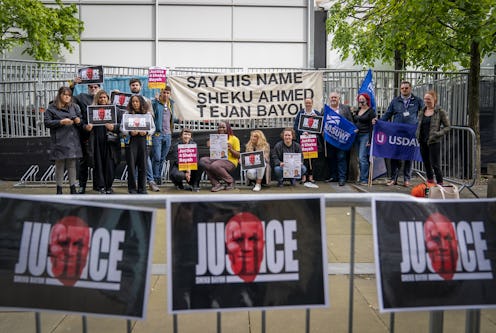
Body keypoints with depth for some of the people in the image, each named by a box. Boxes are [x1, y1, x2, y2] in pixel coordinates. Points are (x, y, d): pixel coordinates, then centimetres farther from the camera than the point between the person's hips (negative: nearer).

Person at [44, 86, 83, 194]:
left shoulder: (75, 107, 14)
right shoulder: (52, 108, 4)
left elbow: (81, 121, 17)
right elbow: (47, 123, -3)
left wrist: (79, 121, -7)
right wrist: (61, 122, -14)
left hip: (72, 141, 2)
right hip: (59, 141, -2)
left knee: (72, 164, 4)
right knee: (59, 165, 2)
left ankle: (73, 188, 10)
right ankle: (59, 188, 11)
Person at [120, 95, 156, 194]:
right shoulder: (127, 113, 4)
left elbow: (153, 128, 9)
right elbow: (122, 127, 3)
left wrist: (146, 132, -9)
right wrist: (130, 132, -14)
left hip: (142, 140, 1)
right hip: (131, 141, -1)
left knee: (142, 165, 3)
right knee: (131, 165, -1)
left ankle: (142, 188, 12)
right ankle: (132, 188, 8)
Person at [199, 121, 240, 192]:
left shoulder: (234, 139, 3)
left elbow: (238, 155, -1)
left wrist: (230, 149, -18)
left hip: (230, 161, -6)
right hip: (218, 159, 6)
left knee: (215, 165, -36)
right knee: (203, 160, -22)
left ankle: (230, 181, -10)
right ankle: (216, 184, -23)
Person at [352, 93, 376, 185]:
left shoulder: (371, 111, -3)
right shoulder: (357, 110, 15)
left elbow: (372, 126, -9)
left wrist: (370, 140, -14)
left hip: (365, 136, -6)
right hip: (357, 136, 6)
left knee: (362, 158, -13)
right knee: (359, 159, 8)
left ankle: (364, 179, -10)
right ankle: (361, 178, 13)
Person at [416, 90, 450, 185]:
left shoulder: (440, 112, -5)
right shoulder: (422, 112, 11)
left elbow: (447, 127, -3)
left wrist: (437, 134, -17)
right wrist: (418, 135, 6)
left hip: (434, 142, -6)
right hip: (423, 142, 6)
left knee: (435, 165, -6)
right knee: (426, 164, 13)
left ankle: (440, 184, 3)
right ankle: (430, 183, 26)